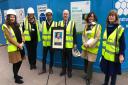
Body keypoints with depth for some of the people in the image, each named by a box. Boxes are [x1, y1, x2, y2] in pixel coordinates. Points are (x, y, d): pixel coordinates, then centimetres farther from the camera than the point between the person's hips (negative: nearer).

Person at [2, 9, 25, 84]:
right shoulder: (5, 26, -8)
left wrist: (22, 43, -7)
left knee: (20, 61, 13)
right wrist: (18, 45, -17)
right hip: (13, 48, -6)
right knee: (15, 63, 2)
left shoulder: (17, 25, 11)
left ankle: (16, 75, 35)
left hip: (21, 46, 6)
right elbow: (9, 38, -15)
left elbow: (22, 35, 10)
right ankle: (16, 78, 18)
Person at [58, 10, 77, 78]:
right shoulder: (60, 23, 8)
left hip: (69, 45, -2)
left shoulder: (72, 23, 1)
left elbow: (74, 34, -1)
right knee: (63, 58, 12)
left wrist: (75, 43, -5)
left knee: (69, 58, 8)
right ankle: (63, 70, 27)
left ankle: (69, 71, 22)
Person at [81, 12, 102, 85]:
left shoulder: (98, 26, -4)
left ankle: (88, 79, 10)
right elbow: (83, 35, 10)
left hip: (92, 48, -5)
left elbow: (97, 38, -11)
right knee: (86, 62, 13)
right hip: (85, 47, 5)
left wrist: (89, 44, -18)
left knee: (90, 63, -4)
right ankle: (88, 75, 34)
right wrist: (85, 43, -8)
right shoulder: (86, 26, 10)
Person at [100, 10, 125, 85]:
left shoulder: (120, 29, -12)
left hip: (114, 55, -6)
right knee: (106, 70, 19)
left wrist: (121, 54, -16)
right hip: (106, 54, 6)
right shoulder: (107, 27, 7)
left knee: (113, 71, 9)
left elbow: (122, 43, -13)